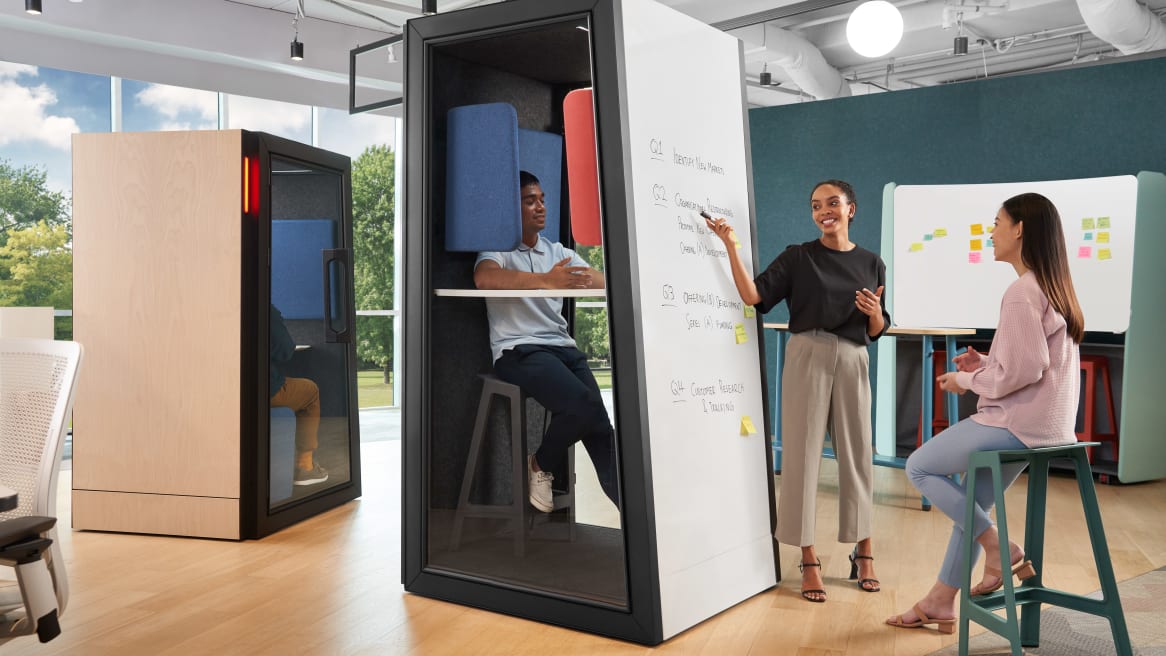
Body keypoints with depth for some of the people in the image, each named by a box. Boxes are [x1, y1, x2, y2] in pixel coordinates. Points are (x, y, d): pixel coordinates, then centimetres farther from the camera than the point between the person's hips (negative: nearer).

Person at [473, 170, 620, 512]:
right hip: (519, 351, -5)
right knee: (584, 403, -27)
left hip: (563, 347, 5)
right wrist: (545, 281, -37)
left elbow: (599, 281, 5)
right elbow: (484, 278, -22)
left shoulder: (558, 252, 20)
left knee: (602, 423, -14)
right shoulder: (497, 249, 3)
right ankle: (540, 465, 1)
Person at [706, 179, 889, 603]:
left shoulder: (871, 264, 10)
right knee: (802, 455, -2)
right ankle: (808, 559, 9)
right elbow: (753, 295, -8)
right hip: (807, 357, -2)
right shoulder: (798, 257, 3)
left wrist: (875, 312, -9)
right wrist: (730, 246, -14)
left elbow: (877, 331, 13)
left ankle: (863, 550, 27)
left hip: (852, 362, 3)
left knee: (856, 454, 10)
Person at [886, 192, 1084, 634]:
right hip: (1042, 423, 10)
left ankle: (1001, 549, 5)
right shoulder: (1051, 287, 12)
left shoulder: (1022, 292, -19)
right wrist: (985, 363, 8)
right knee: (972, 503, 16)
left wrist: (967, 380, -8)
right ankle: (941, 601, 21)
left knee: (919, 466, 1)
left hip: (1018, 425, -10)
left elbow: (1022, 371, -23)